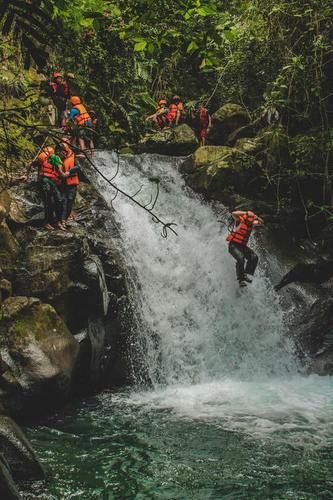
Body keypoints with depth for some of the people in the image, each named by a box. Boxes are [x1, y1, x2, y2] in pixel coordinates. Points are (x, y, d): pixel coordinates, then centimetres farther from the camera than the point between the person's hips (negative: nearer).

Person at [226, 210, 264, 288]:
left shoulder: (251, 224, 7)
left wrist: (256, 217, -11)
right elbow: (233, 213, -28)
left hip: (243, 246, 6)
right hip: (233, 245, -6)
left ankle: (245, 274, -16)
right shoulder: (239, 220, -10)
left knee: (254, 257, -17)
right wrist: (247, 213, -29)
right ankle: (241, 280, -28)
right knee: (241, 258, -31)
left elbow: (261, 222, 8)